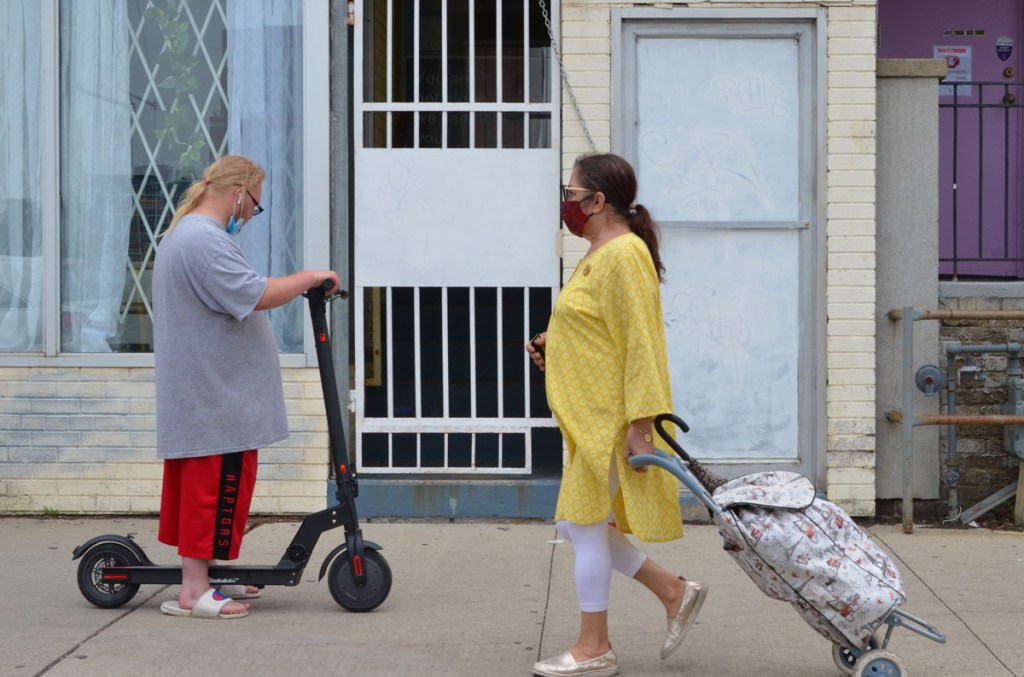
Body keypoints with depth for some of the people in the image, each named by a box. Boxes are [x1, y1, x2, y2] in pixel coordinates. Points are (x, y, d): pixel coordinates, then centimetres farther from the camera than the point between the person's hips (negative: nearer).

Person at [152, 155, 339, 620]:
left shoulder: (181, 234, 19)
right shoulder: (205, 240, -19)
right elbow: (259, 295, -25)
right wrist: (311, 278, -13)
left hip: (195, 399, 11)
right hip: (214, 400, -11)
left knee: (201, 486, 16)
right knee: (214, 486, -8)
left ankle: (204, 575, 23)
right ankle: (193, 591, -7)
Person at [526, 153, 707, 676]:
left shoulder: (624, 255, -17)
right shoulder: (599, 254, 15)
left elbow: (640, 344, -21)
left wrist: (640, 425, -23)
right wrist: (553, 343, 9)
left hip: (611, 419, -11)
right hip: (589, 416, 11)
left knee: (584, 526, -4)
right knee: (577, 525, 14)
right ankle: (675, 593, 22)